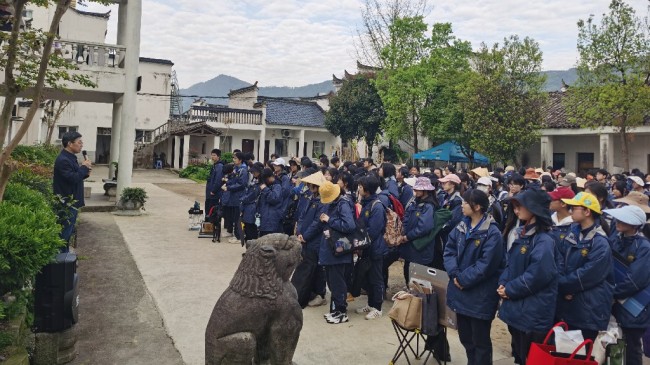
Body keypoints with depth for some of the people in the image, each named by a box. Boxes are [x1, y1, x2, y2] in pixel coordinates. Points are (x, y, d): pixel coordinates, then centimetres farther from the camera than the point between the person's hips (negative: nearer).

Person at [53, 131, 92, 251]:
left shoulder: (70, 158, 14)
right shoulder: (63, 160, -19)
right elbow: (73, 178, -27)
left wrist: (85, 172, 1)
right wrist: (84, 167, -14)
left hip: (72, 202, 11)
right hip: (67, 204, -11)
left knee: (69, 232, 18)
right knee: (65, 233, -3)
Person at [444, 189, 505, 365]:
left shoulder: (492, 233, -17)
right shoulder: (461, 226, 5)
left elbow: (485, 266, -21)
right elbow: (449, 250, 2)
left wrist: (463, 279, -18)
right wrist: (455, 274, -12)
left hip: (480, 296, -7)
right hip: (460, 292, 7)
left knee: (480, 340, 9)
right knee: (465, 336, 21)